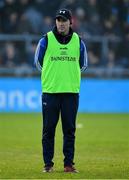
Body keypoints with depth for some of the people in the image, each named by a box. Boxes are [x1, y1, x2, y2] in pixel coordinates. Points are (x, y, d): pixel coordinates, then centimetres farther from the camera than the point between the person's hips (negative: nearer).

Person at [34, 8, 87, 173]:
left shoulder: (78, 42, 6)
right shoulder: (46, 40, 0)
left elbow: (82, 65, 19)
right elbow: (38, 62, 11)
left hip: (71, 91, 1)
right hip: (50, 91, -1)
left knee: (70, 130, 3)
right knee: (48, 129, 0)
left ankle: (69, 164, 9)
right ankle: (48, 163, 8)